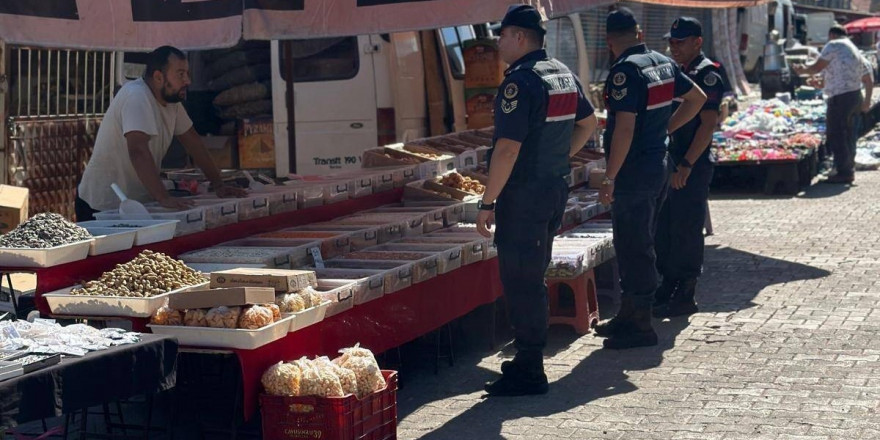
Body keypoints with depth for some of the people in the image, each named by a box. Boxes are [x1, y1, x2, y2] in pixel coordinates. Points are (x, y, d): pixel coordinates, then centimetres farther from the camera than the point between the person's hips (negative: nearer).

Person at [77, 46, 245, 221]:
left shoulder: (171, 98, 5)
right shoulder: (136, 96, -23)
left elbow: (191, 140, 14)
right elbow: (138, 150, -34)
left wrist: (218, 185, 9)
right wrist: (163, 198, -41)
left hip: (137, 203, 8)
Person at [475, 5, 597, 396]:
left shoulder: (520, 82, -19)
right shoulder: (564, 75, 10)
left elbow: (508, 148, -24)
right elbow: (588, 123, 24)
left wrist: (487, 203, -19)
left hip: (523, 193, -9)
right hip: (556, 188, 9)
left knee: (520, 282, -3)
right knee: (533, 278, 18)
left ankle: (528, 374, 1)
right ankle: (529, 359, 27)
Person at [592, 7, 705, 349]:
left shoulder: (625, 70, -18)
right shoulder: (663, 63, 8)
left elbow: (625, 128, -24)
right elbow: (697, 98, 21)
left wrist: (610, 177, -21)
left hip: (634, 172, -9)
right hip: (659, 165, 9)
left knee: (634, 249, -3)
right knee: (638, 246, 17)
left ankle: (639, 326, 2)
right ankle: (629, 315, 28)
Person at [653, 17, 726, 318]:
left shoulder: (708, 74, -10)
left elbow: (708, 124, -17)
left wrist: (687, 164, -21)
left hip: (693, 168, -9)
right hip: (668, 163, 9)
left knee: (686, 231, -4)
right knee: (664, 228, 12)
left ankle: (685, 296, 3)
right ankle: (668, 288, 22)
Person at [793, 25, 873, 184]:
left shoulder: (833, 45, -3)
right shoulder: (857, 52, 20)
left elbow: (817, 67, -5)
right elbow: (869, 80, 19)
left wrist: (804, 70, 13)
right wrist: (867, 100, 25)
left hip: (840, 97, -9)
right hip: (856, 96, 9)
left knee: (836, 135, -5)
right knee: (849, 136, 15)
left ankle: (844, 172, -6)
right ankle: (850, 170, 21)